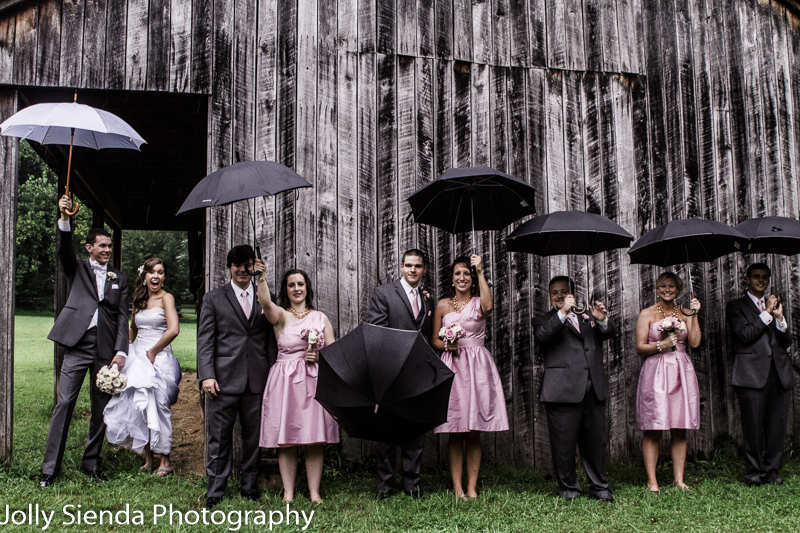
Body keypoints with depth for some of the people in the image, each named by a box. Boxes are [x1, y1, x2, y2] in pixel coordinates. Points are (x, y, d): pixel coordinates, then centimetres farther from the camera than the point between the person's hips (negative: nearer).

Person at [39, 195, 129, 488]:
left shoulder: (119, 279, 14)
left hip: (106, 348, 2)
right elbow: (64, 249, -11)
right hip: (77, 344, -2)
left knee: (101, 407, 6)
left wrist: (121, 351, -3)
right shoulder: (77, 269, 10)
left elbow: (123, 317, 8)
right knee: (64, 403, -5)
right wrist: (64, 218, -29)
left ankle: (92, 463, 18)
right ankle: (50, 467, 0)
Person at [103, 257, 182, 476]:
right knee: (136, 407, 3)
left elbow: (173, 329, -19)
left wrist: (152, 351, -12)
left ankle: (165, 461, 5)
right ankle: (148, 459, 13)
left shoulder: (166, 298, -6)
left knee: (157, 407, -6)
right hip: (137, 358, 6)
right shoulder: (139, 300, 13)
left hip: (158, 358, -6)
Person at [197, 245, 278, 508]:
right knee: (219, 437, 1)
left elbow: (271, 340, 13)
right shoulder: (214, 299, 7)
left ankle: (249, 486, 21)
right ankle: (215, 491, 10)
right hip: (224, 379, -2)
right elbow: (205, 340, 2)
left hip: (258, 381, 2)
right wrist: (206, 375, -8)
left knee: (254, 436, 8)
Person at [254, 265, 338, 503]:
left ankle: (314, 492, 8)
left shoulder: (321, 318, 13)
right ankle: (288, 493, 9)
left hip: (315, 382, 2)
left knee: (315, 440, 1)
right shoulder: (280, 315, 5)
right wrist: (261, 278, -34)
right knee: (286, 440, 0)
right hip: (286, 382, -2)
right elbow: (265, 302, -18)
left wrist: (318, 356, -7)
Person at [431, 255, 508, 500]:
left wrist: (480, 272, -17)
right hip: (452, 367, 1)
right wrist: (447, 345, -9)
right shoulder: (443, 305, 10)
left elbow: (488, 307, -20)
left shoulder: (478, 302, 5)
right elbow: (434, 339, 13)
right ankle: (457, 487, 3)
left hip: (477, 367, -1)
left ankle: (472, 487, 7)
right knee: (455, 431, -1)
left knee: (474, 433, 2)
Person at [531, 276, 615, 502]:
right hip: (563, 389, -3)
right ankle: (568, 487, 14)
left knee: (595, 441, 7)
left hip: (594, 389, 3)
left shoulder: (588, 315, 21)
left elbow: (610, 332, 12)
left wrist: (603, 320, -11)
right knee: (564, 442, 0)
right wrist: (562, 313, -21)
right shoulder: (544, 320, 9)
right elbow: (541, 336, -12)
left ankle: (599, 487, 19)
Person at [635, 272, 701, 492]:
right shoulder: (647, 314, 5)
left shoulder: (684, 313, 13)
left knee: (680, 430, 4)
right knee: (653, 430, -4)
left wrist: (694, 315, -3)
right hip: (655, 372, -3)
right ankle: (651, 481, 0)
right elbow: (640, 348, 1)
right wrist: (661, 345, -14)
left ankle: (679, 479, 11)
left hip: (681, 373, 3)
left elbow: (695, 342, 0)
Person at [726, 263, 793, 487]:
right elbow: (745, 335, -9)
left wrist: (780, 317, -3)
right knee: (753, 426, -3)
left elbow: (787, 342, 13)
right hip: (752, 374, -4)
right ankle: (754, 472, 6)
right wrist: (766, 313, -6)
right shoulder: (736, 306, 6)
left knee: (777, 426, 3)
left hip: (779, 374, 4)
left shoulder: (776, 305, 21)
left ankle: (772, 470, 12)